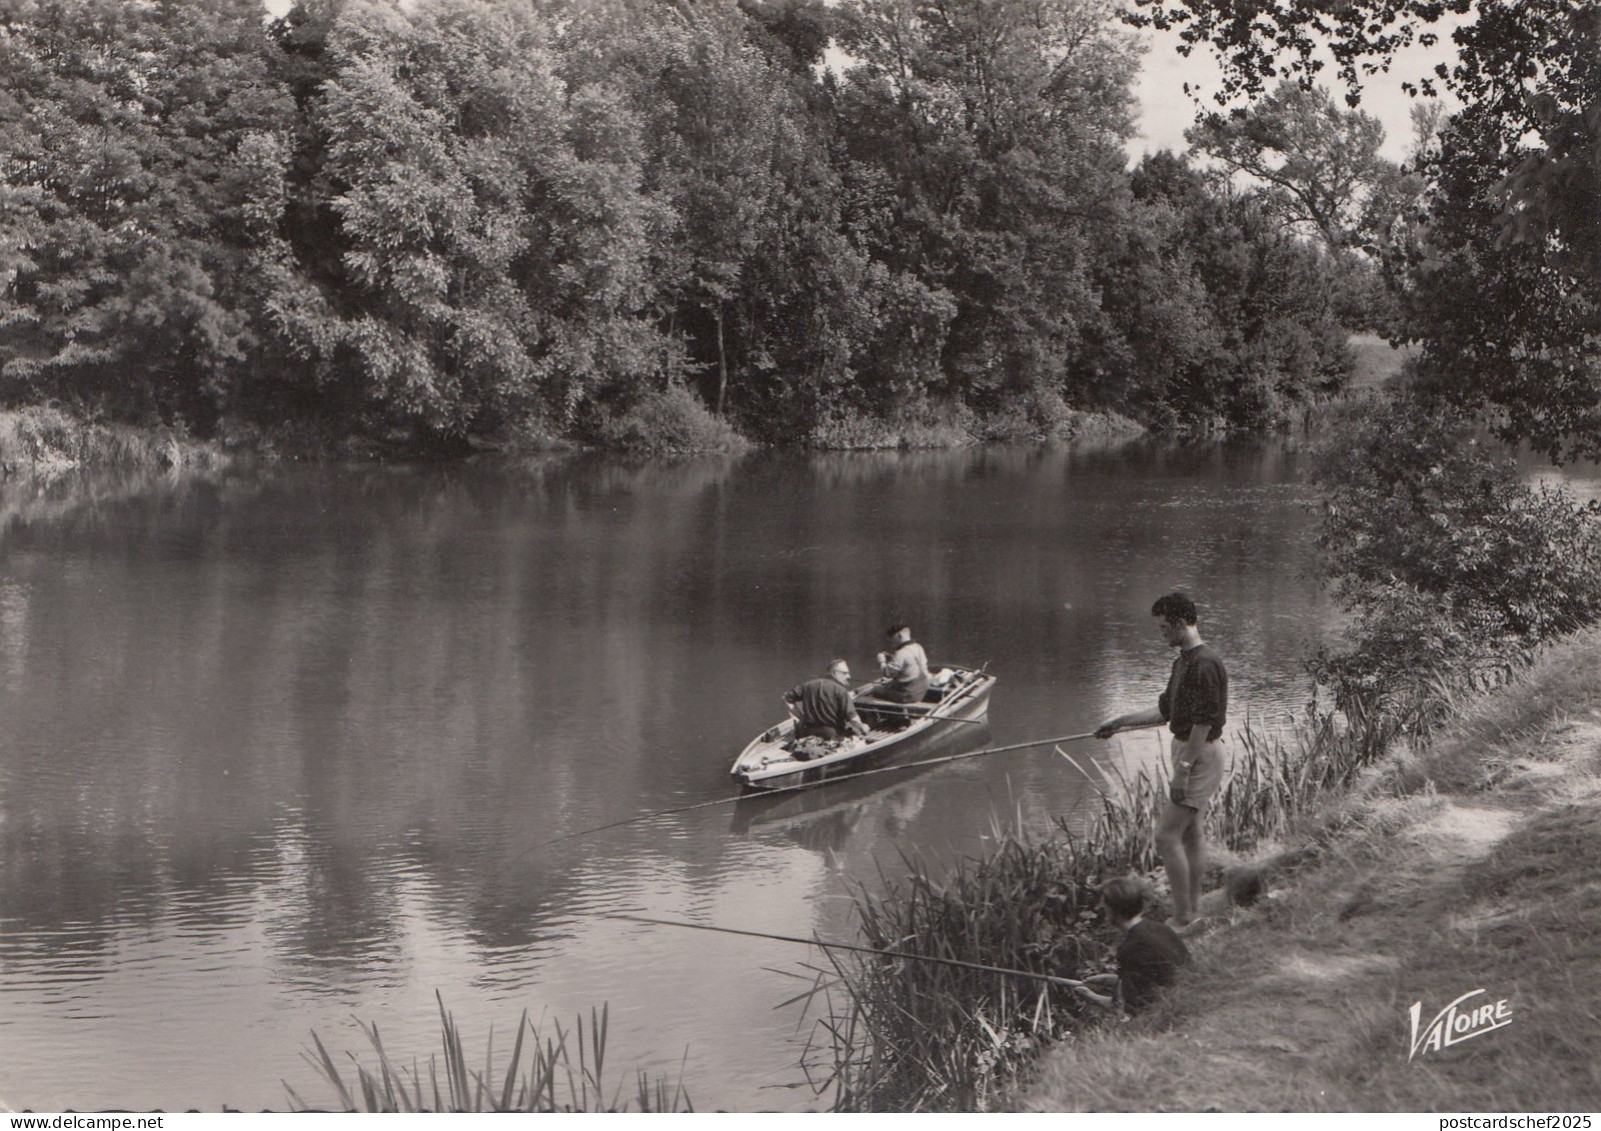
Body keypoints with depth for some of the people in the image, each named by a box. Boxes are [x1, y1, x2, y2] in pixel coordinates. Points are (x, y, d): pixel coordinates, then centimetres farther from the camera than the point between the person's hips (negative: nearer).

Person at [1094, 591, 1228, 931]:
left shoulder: (1204, 665, -20)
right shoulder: (1184, 661, 12)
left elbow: (1203, 723, -23)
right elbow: (1164, 710, 21)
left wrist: (1183, 768, -23)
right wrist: (1120, 722, 18)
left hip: (1199, 756, -10)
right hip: (1190, 753, 10)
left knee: (1167, 835, -10)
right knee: (1189, 833, 14)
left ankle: (1182, 919, -7)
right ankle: (1192, 911, 20)